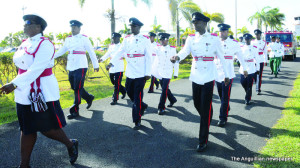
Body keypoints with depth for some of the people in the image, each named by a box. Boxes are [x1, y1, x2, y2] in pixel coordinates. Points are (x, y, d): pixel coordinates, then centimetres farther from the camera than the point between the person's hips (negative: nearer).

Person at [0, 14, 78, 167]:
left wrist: (14, 84, -29)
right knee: (26, 129, 11)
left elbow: (36, 69, -23)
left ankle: (71, 144, 27)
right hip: (24, 93, 7)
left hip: (43, 93, -7)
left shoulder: (44, 44, -13)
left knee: (47, 128, 2)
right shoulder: (24, 44, 11)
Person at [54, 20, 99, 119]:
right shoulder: (68, 39, 13)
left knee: (77, 89, -7)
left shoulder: (84, 38, -3)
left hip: (80, 66, -6)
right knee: (75, 88, 13)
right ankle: (89, 98, 36)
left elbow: (91, 52, -2)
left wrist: (96, 65, -3)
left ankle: (75, 111, 0)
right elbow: (62, 50, 20)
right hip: (71, 67, 7)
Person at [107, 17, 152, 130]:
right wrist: (111, 63, -13)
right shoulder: (127, 39, 9)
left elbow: (148, 57, -4)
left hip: (140, 74, -5)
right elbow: (120, 52, 1)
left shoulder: (145, 40, -2)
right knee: (130, 93, 14)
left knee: (137, 97, -2)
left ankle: (137, 121, 8)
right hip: (129, 73, 5)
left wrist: (148, 73, -9)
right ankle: (142, 106, 40)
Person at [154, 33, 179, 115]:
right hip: (160, 73, 5)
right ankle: (173, 100, 38)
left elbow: (176, 62, -1)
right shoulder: (159, 49, 7)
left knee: (164, 90, -9)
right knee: (165, 89, 14)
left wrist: (176, 73, -3)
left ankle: (161, 108, -3)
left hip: (167, 73, -5)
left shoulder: (172, 49, -3)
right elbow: (156, 61, 13)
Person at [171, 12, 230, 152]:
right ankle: (207, 122, 47)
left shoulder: (214, 38, -3)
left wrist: (226, 75, 8)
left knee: (205, 108, -4)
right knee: (197, 104, 15)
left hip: (208, 77, -4)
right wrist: (177, 57, -37)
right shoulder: (191, 38, 4)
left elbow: (221, 57, 3)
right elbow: (185, 50, -15)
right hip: (195, 76, 4)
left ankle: (203, 141, 3)